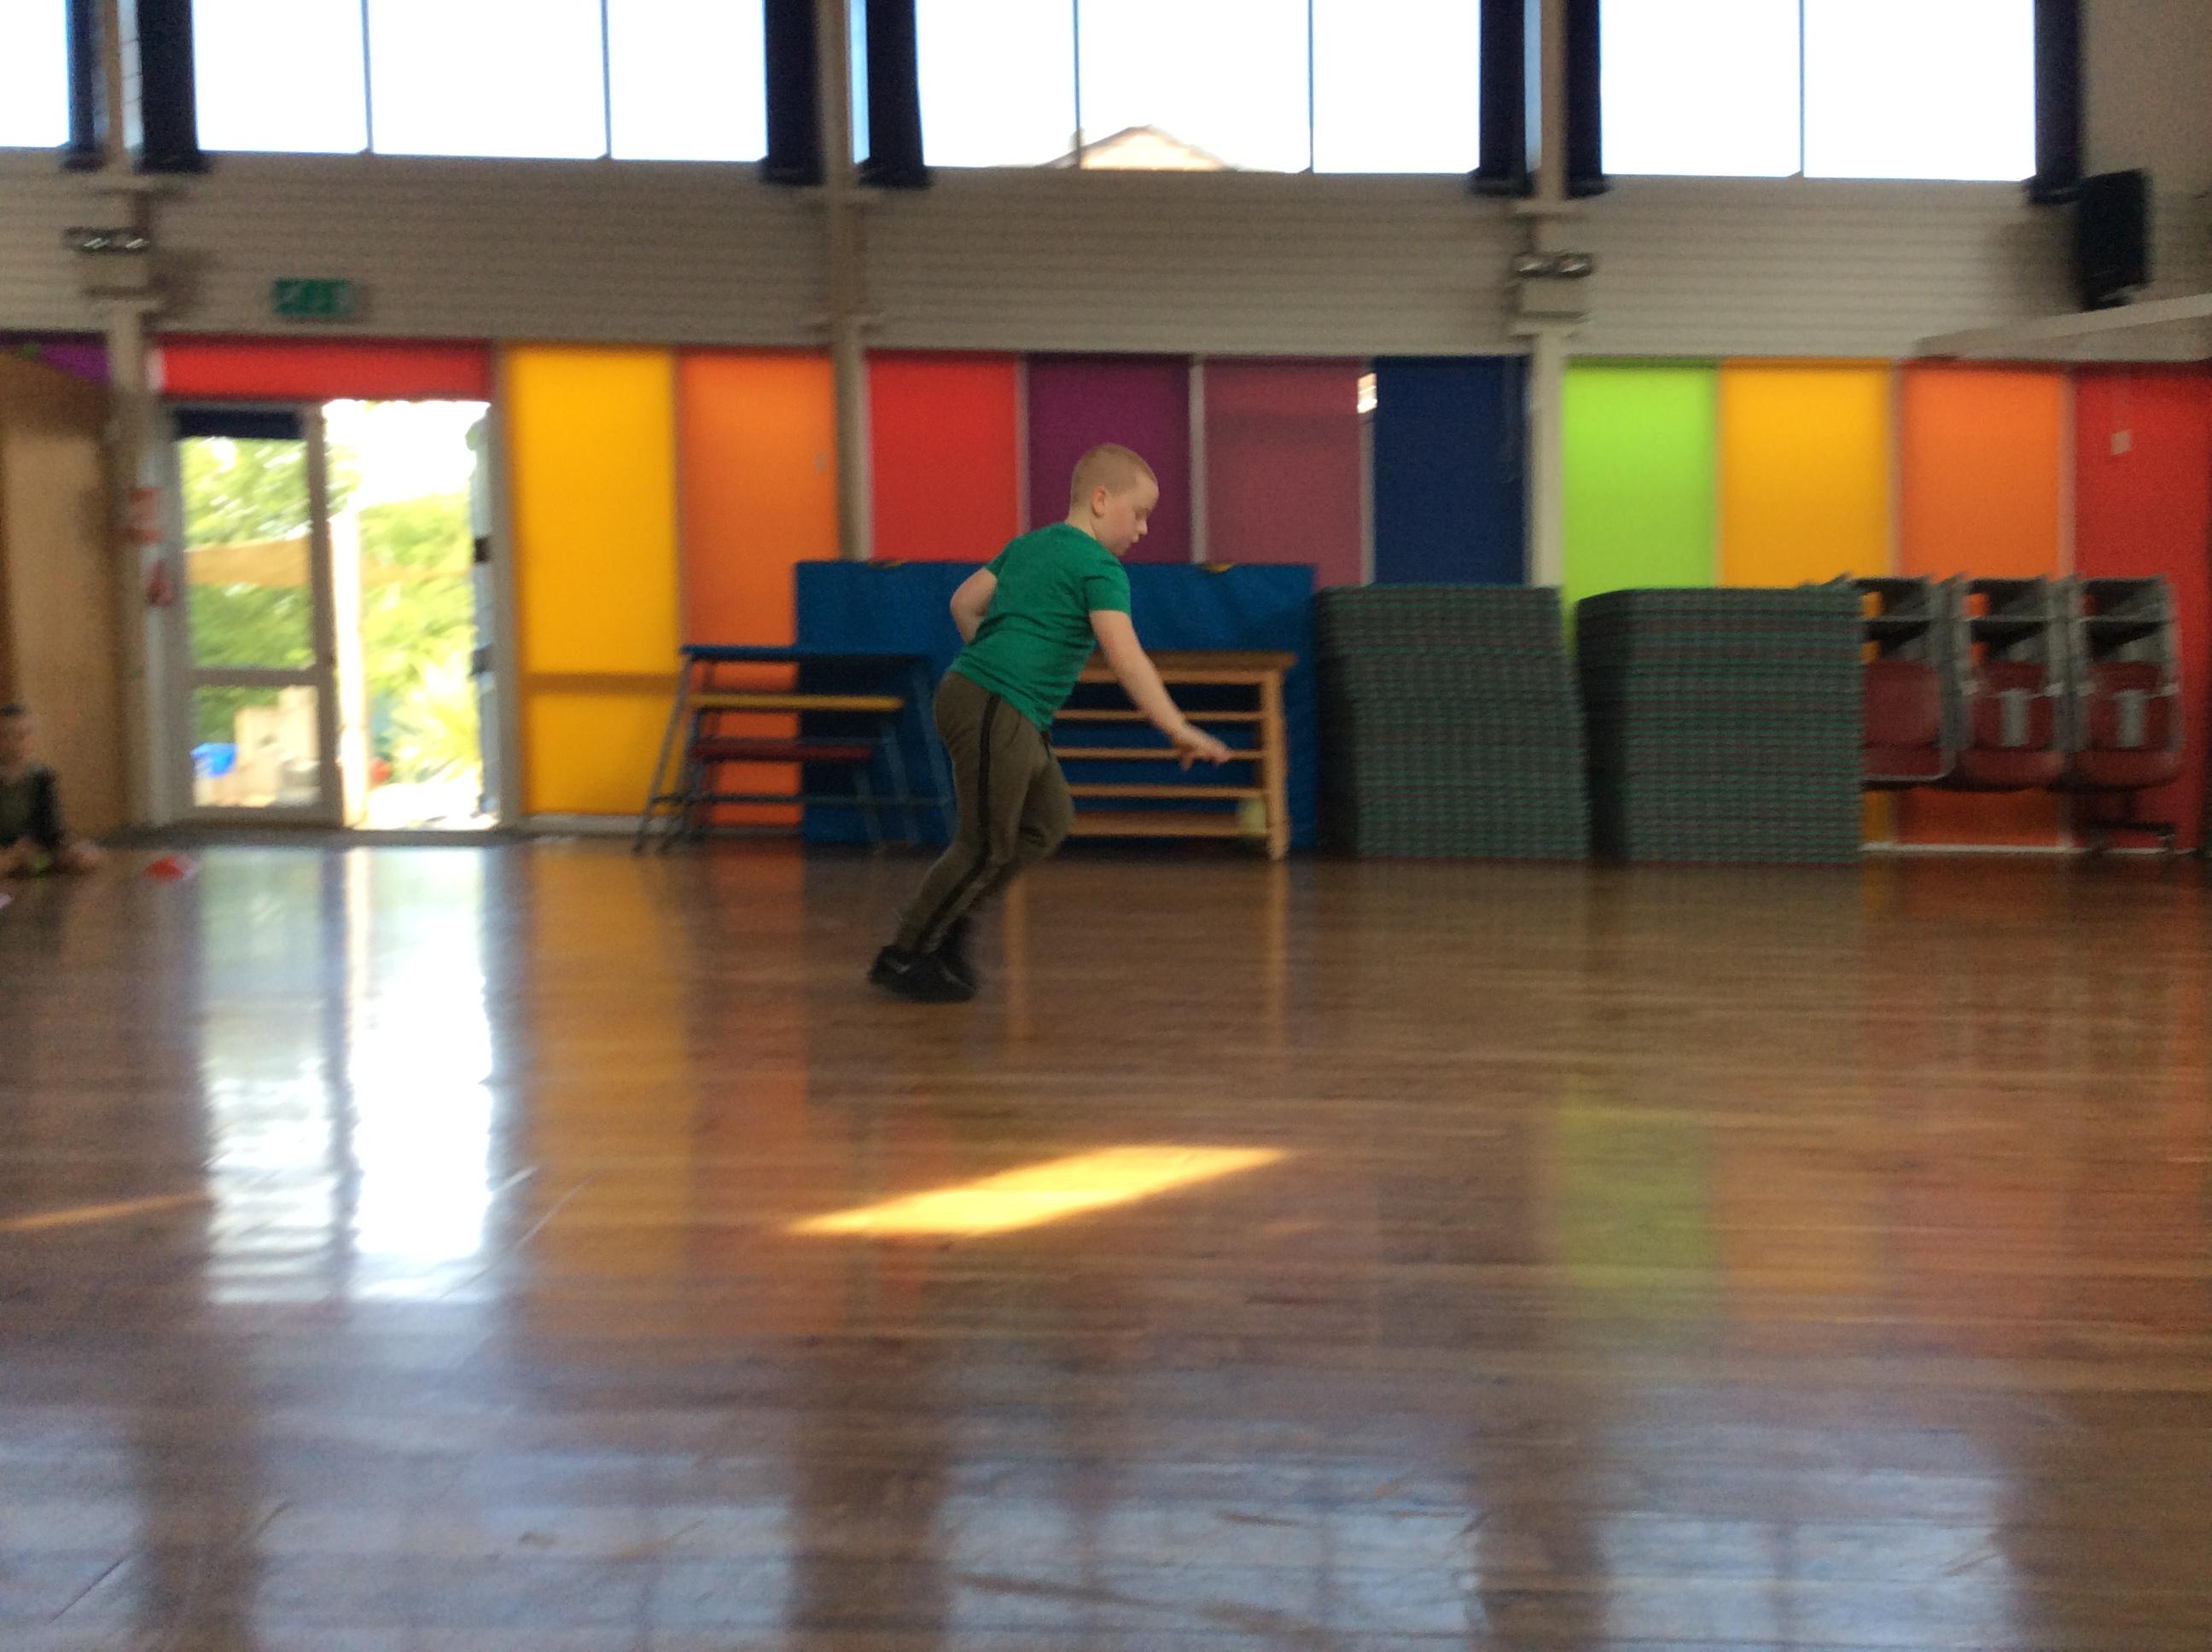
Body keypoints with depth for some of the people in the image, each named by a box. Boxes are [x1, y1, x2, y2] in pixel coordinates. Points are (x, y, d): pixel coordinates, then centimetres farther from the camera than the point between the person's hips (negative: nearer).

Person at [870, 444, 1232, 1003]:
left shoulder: (1028, 546, 17)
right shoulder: (1100, 568, -10)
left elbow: (964, 604, 21)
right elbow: (1126, 659, -20)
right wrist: (1179, 731, -22)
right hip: (996, 711, -10)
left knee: (1049, 819, 16)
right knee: (987, 845, -2)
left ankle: (941, 920, 20)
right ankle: (904, 956, 10)